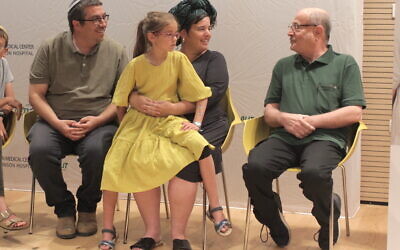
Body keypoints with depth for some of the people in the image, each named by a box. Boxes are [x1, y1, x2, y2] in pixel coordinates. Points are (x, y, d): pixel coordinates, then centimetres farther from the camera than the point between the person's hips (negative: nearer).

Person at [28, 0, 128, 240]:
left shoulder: (116, 51, 4)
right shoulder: (51, 49, 3)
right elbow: (36, 94, 2)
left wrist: (97, 120, -14)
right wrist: (58, 124, -14)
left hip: (99, 122, -1)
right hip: (55, 121, 1)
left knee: (96, 151, -33)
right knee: (40, 150, -30)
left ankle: (87, 207, -3)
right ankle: (64, 208, -4)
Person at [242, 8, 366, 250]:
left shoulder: (345, 64, 9)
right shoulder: (284, 66, 21)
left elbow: (354, 113, -1)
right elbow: (269, 111, 20)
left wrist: (311, 121, -9)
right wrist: (284, 118, -4)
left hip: (325, 138, -3)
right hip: (284, 138, 4)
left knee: (313, 173, -36)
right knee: (254, 168, -27)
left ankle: (329, 220, -1)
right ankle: (274, 222, 2)